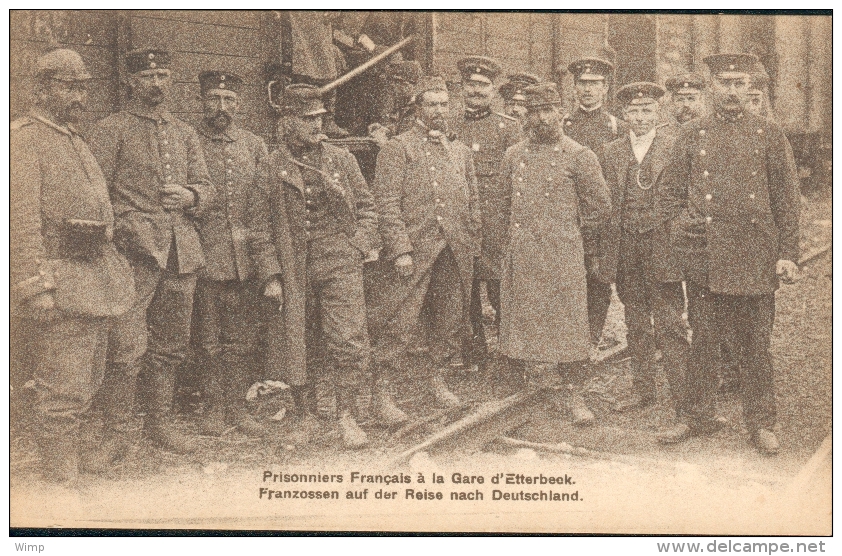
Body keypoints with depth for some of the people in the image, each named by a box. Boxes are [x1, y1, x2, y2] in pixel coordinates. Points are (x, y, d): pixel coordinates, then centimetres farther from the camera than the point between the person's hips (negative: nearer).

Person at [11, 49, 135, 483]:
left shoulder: (75, 142, 20)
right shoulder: (24, 139, -8)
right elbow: (21, 220, -16)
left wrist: (110, 268, 21)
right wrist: (36, 286, -22)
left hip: (97, 278, 9)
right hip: (61, 286, -9)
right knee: (63, 393, -4)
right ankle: (61, 481, 6)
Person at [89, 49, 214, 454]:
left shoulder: (184, 133, 20)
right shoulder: (111, 130, 4)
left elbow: (207, 188, 18)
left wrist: (189, 196, -5)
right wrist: (121, 230, -15)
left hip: (182, 250, 5)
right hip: (136, 250, -5)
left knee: (171, 345, 10)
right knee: (128, 342, -15)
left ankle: (160, 422, 23)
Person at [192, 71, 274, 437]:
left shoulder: (254, 146, 11)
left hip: (247, 261, 3)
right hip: (205, 259, -2)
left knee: (243, 339, 7)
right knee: (210, 341, 5)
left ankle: (238, 407, 19)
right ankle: (215, 408, 18)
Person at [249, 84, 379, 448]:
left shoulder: (341, 160, 7)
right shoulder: (271, 168, 2)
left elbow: (365, 206, 14)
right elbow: (260, 227, 2)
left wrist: (361, 245, 0)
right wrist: (270, 275, -3)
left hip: (340, 266, 0)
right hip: (294, 271, 0)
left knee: (348, 340, -6)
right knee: (298, 343, 8)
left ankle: (346, 416, 6)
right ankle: (305, 416, 23)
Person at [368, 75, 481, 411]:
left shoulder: (460, 152, 16)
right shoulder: (398, 149, -2)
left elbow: (472, 204, 18)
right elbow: (387, 204, -9)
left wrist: (473, 248, 11)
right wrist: (400, 250, -16)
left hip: (455, 256, 6)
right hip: (414, 253, -5)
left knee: (450, 321, 11)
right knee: (400, 321, -5)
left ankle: (440, 380, 26)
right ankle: (381, 384, 8)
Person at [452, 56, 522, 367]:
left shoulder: (508, 127, 7)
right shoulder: (451, 130, 14)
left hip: (497, 221, -3)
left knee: (499, 283, -6)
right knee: (467, 286, 5)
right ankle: (476, 348, 17)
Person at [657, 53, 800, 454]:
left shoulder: (769, 136, 6)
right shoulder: (691, 136, 8)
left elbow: (786, 200, 6)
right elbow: (670, 193, 13)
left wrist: (787, 254, -1)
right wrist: (681, 222, -6)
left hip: (755, 258, -1)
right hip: (703, 256, 1)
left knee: (755, 343, 6)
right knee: (703, 339, 7)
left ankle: (760, 422, 18)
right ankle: (699, 416, 20)